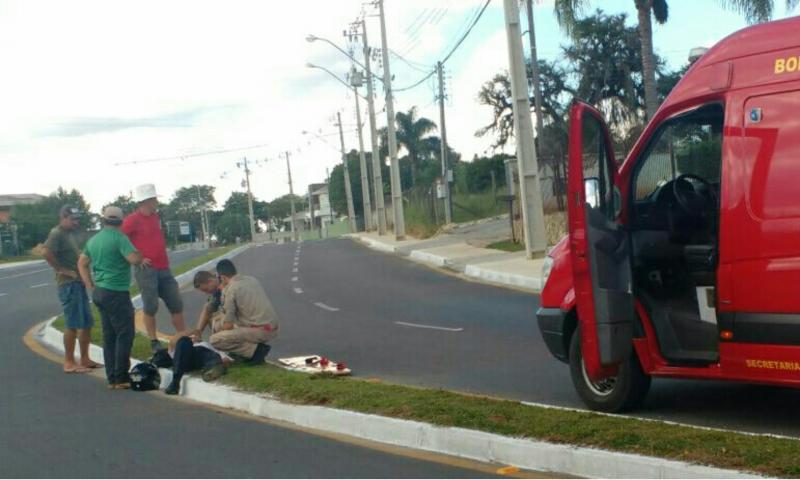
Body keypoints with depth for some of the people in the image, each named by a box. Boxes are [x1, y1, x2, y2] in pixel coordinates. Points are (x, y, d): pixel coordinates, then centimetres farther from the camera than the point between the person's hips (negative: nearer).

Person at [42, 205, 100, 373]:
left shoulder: (72, 233, 16)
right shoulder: (57, 233, -11)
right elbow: (46, 252, -26)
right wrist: (62, 269, -18)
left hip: (79, 282, 9)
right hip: (68, 283, -9)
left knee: (87, 322, 12)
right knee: (73, 324, -6)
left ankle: (85, 359, 20)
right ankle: (69, 363, 1)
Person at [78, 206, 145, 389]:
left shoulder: (93, 240, 12)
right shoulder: (119, 238, -13)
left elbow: (82, 263, 20)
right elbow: (135, 259, -25)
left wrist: (91, 287, 18)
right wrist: (141, 256, -2)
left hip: (100, 292, 8)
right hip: (116, 292, -8)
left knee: (109, 336, 12)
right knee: (125, 334, -3)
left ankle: (111, 378, 14)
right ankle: (121, 378, -5)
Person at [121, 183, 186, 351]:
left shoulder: (156, 217, 13)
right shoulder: (133, 220, -10)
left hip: (164, 268, 8)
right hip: (147, 269, -8)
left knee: (177, 305, 9)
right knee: (150, 307, -2)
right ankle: (154, 342, 6)